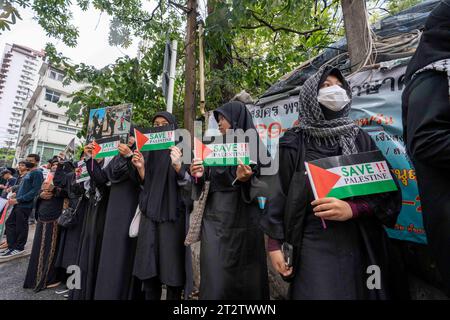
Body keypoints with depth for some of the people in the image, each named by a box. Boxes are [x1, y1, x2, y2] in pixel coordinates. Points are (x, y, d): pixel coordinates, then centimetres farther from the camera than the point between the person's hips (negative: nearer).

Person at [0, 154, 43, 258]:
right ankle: (12, 246, 26)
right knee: (10, 223, 15)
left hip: (25, 205, -9)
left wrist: (18, 200, -19)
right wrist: (15, 196, 7)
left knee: (21, 226, 2)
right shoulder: (28, 173, 16)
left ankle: (18, 248, 17)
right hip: (19, 204, 9)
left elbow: (35, 191, -20)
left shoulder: (37, 173, -13)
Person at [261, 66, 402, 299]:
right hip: (314, 245, -3)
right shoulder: (294, 143, -3)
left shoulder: (360, 139, 5)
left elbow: (389, 192, 2)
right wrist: (274, 243, -6)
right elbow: (278, 194, -4)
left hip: (361, 245, 4)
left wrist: (352, 209, -16)